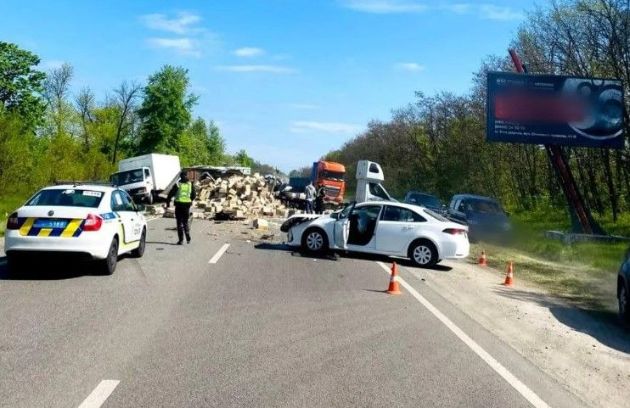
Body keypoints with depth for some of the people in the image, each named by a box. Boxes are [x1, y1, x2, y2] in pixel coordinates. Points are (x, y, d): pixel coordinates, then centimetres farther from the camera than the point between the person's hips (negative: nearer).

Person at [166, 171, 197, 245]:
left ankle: (181, 240, 0)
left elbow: (171, 194, -3)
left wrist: (168, 203, 9)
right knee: (186, 222, 16)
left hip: (179, 204, -3)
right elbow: (194, 195, 12)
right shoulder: (190, 185, 3)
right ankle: (188, 238, 6)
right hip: (187, 204, 3)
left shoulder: (177, 185, -6)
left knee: (179, 222, 3)